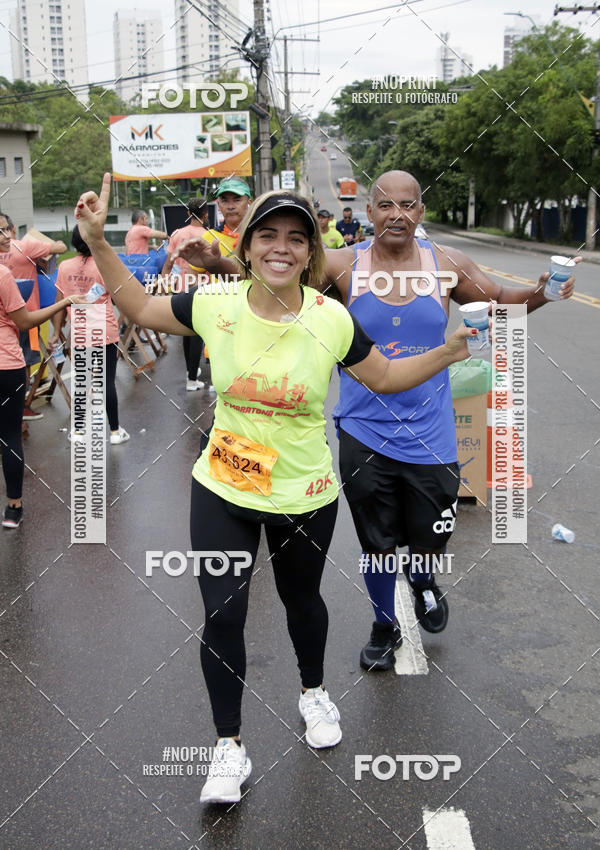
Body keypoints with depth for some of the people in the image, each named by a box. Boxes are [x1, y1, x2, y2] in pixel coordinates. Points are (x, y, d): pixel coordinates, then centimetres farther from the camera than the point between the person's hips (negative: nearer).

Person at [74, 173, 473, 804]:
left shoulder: (331, 320, -15)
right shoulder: (214, 306, -13)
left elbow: (384, 378, 0)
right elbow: (141, 308, 3)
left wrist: (445, 354, -14)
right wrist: (98, 242, -6)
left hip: (303, 498, 0)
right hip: (222, 492, 0)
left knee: (301, 598, 21)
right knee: (222, 616, 0)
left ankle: (313, 691, 52)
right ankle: (229, 747, 21)